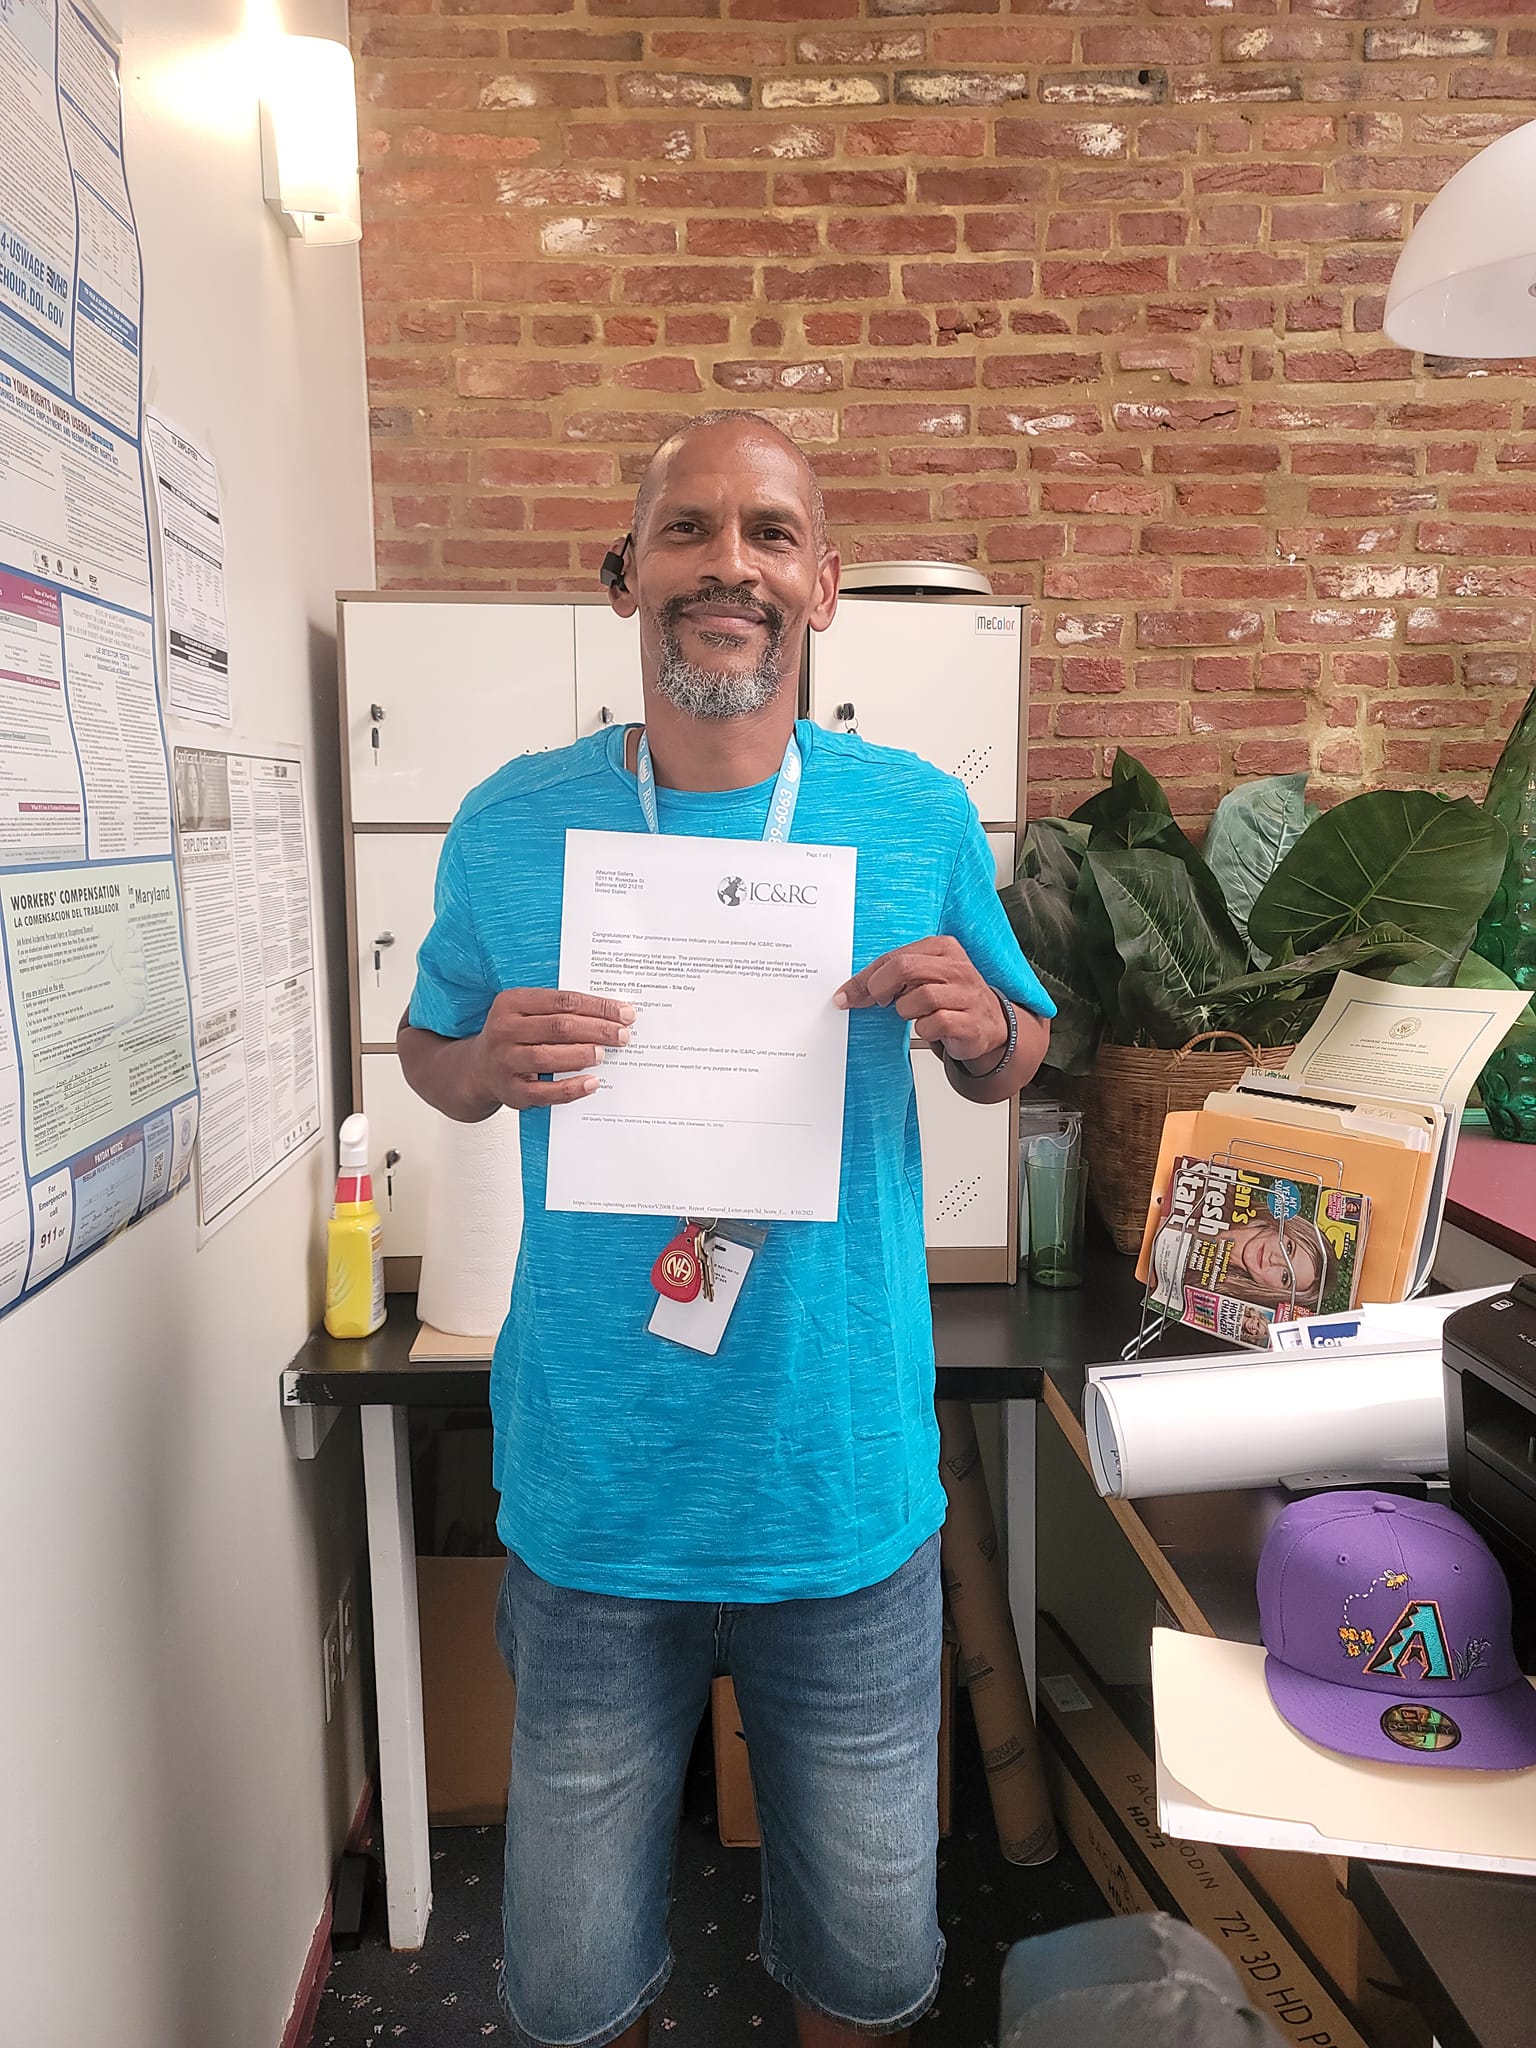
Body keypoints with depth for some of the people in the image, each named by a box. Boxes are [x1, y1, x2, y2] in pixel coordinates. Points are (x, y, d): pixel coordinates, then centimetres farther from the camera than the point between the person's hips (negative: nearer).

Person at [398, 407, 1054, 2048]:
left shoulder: (920, 819, -4)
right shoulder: (511, 827, -4)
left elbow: (1012, 1064, 7)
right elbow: (424, 1048, 7)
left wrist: (977, 1023, -16)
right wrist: (487, 1064, -15)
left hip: (847, 1495, 1)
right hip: (591, 1498, 0)